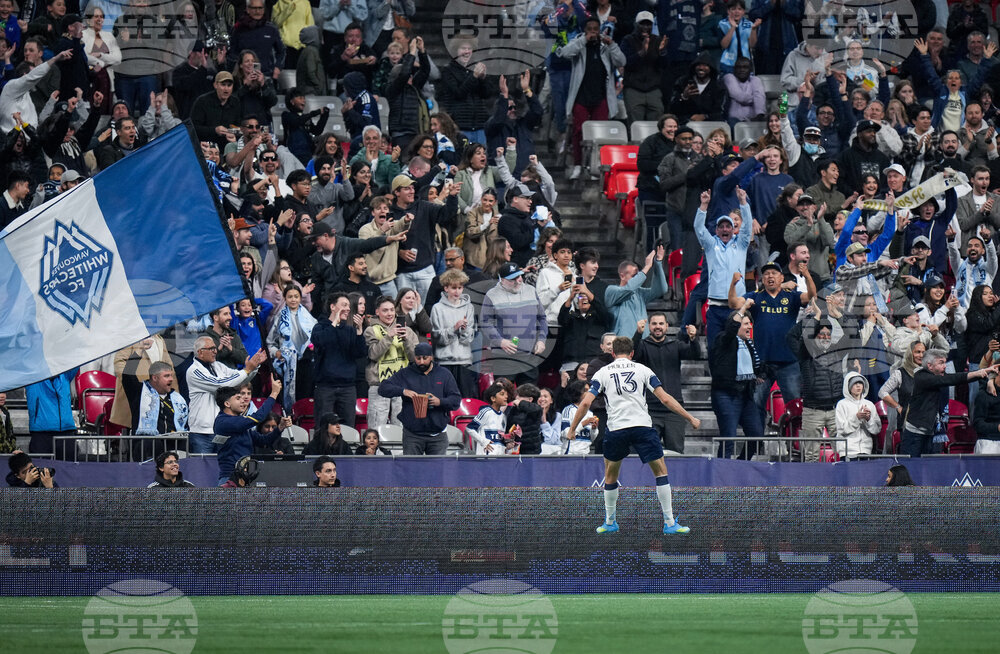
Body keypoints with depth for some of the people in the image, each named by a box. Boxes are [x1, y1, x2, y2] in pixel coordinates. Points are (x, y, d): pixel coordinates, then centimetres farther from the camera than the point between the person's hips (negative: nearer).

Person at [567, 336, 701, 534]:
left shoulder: (603, 373, 12)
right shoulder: (642, 370, 10)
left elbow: (586, 402, 2)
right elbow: (665, 399, 4)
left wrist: (572, 429, 12)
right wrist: (690, 419, 11)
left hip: (615, 428, 1)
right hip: (642, 426, -1)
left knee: (610, 475, 21)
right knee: (660, 471, 8)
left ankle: (609, 523, 24)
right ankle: (670, 523, 2)